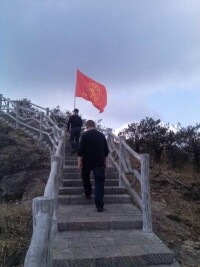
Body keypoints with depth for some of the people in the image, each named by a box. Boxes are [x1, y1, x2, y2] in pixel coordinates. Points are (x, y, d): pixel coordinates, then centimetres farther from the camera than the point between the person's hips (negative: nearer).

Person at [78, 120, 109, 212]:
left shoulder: (85, 135, -4)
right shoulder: (101, 135, 10)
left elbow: (80, 149, -11)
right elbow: (106, 150, 13)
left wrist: (79, 161, -4)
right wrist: (104, 161, 21)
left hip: (87, 161, -2)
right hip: (99, 162, 3)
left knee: (85, 176, 25)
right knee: (99, 181, 0)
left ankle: (87, 193, 36)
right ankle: (99, 205, -4)